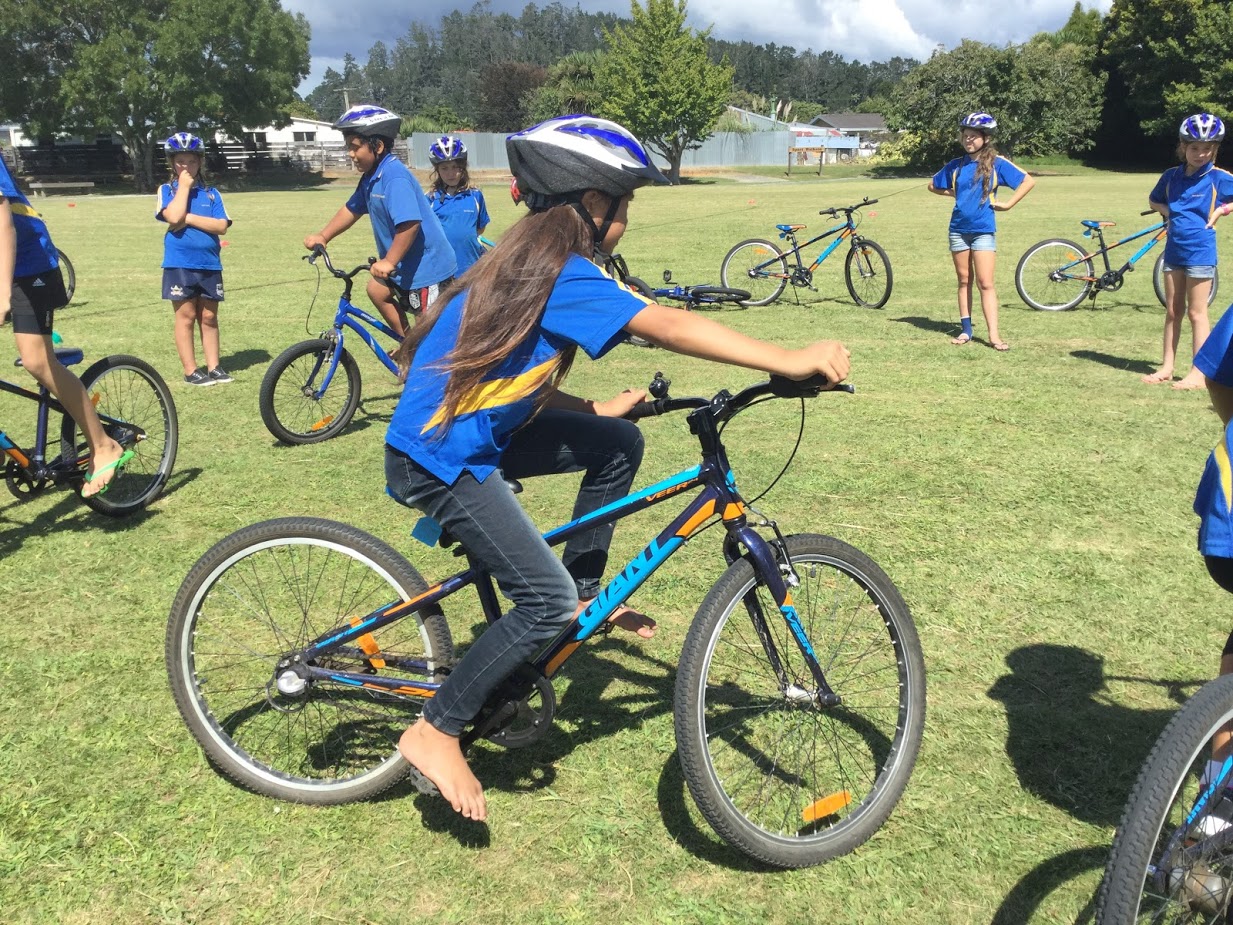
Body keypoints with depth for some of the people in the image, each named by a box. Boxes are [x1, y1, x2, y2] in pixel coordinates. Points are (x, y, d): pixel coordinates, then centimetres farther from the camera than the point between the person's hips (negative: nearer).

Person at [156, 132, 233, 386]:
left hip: (210, 264, 2)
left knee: (209, 317, 9)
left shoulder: (211, 193, 7)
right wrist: (184, 185, -9)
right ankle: (191, 371, 6)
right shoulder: (167, 190, 2)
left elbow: (222, 226, -5)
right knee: (186, 316, 1)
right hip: (180, 264, -2)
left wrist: (189, 218, -13)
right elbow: (174, 217, -17)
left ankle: (214, 367, 15)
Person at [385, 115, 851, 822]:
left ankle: (586, 593, 18)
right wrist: (789, 361, -33)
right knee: (548, 604, -13)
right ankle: (435, 733, 1)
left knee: (619, 443, 7)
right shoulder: (562, 273, -20)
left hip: (475, 430, 10)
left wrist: (596, 410, 11)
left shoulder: (533, 261, 10)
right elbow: (670, 327, -31)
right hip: (440, 456, -10)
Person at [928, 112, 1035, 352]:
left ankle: (994, 335, -9)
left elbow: (1028, 181, -3)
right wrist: (955, 194, 8)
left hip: (983, 230, -4)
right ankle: (966, 330, 15)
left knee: (985, 283, -8)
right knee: (964, 281, 9)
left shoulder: (996, 163, -5)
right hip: (958, 229, 4)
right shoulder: (956, 165, 5)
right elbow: (933, 185, 19)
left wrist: (1008, 204, -8)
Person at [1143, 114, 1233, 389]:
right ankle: (1167, 367, 18)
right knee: (1172, 311, 11)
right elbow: (1153, 200, 21)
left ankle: (1199, 373, 4)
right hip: (1174, 250, 5)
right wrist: (1166, 210, 3)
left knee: (1196, 312, -2)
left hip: (1200, 252, -5)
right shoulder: (1171, 176, 5)